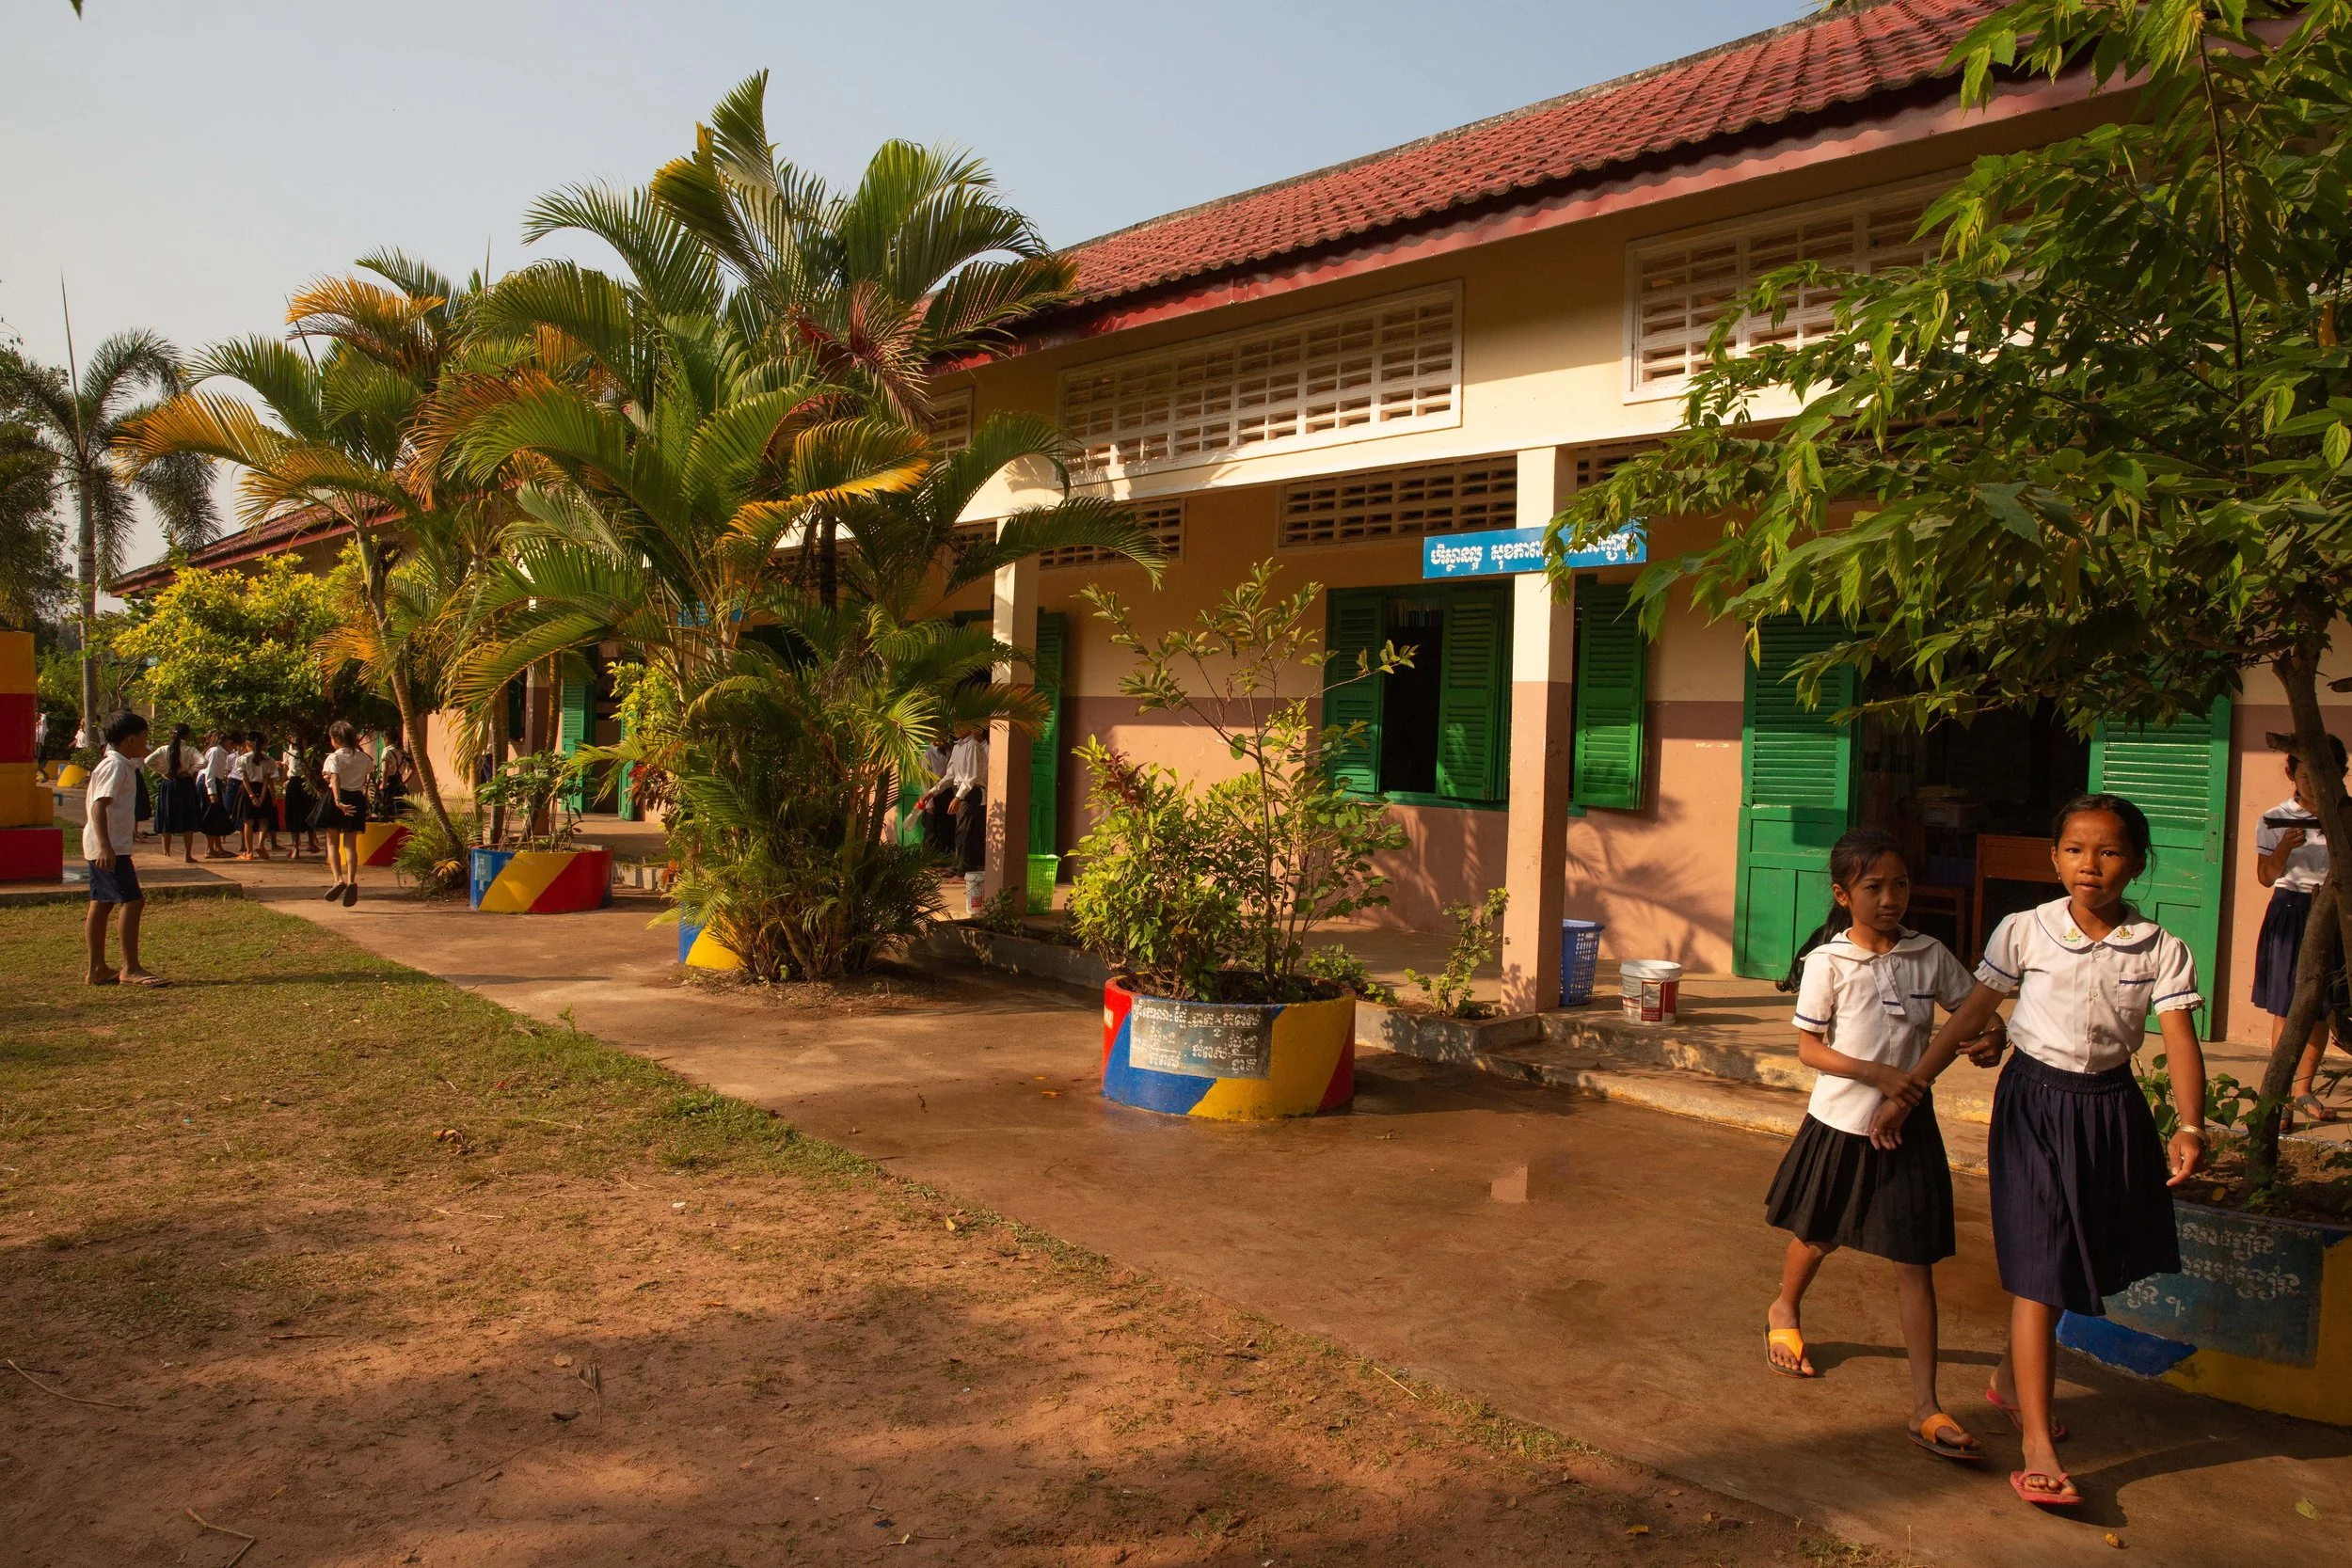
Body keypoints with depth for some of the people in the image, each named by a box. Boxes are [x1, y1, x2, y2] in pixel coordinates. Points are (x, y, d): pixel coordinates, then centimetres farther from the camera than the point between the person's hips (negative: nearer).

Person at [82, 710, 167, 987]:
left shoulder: (117, 763, 17)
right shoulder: (116, 766, -14)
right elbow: (99, 805, -24)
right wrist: (105, 846, -32)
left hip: (104, 847, 11)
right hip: (110, 848, -11)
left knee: (102, 904, 12)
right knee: (132, 901, -11)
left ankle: (97, 969, 17)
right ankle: (130, 969, -10)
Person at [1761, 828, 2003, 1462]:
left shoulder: (1929, 955, -4)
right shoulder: (1828, 962, -12)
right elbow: (1809, 1047, -11)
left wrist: (1982, 1036, -13)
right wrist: (1880, 1074, -22)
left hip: (1907, 1126, 1)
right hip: (1839, 1123, -1)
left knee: (1915, 1262, 0)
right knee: (1816, 1237, 19)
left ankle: (1925, 1406, 3)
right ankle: (1785, 1312, 50)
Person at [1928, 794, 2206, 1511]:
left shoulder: (2161, 950, -5)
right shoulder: (2025, 932, -8)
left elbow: (2179, 1039, -11)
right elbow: (1971, 1013, -1)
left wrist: (2190, 1126, -26)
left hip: (2111, 1109, 3)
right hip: (2035, 1102, -3)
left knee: (2084, 1260, 17)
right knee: (2039, 1270, -7)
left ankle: (2010, 1377, 41)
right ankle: (2037, 1446, -6)